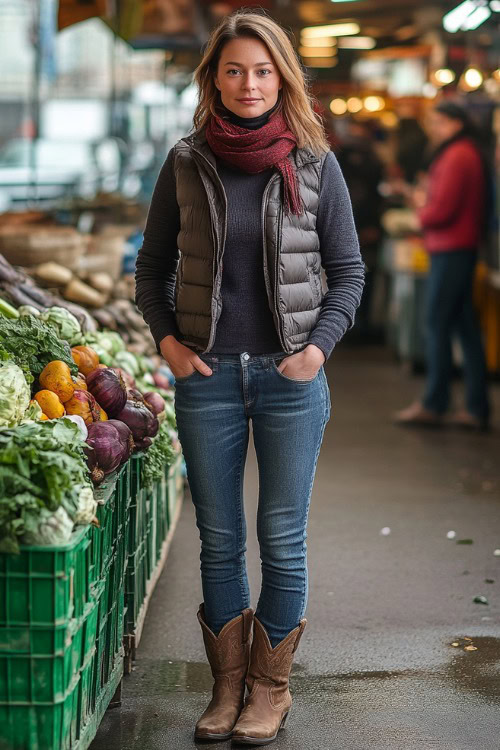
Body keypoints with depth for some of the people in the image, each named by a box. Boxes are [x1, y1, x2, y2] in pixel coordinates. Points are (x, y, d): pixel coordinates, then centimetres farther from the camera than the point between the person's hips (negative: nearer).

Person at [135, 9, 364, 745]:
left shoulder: (315, 165, -1)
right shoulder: (186, 164, 2)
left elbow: (348, 270, 5)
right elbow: (152, 267, 10)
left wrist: (318, 347, -7)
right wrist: (167, 340, -3)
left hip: (290, 378, -1)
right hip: (209, 376, 1)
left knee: (282, 539, 4)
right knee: (219, 540, 8)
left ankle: (271, 686, 18)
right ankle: (228, 685, 21)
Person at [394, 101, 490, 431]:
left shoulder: (456, 157, -15)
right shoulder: (470, 153, 17)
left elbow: (443, 209, -19)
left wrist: (422, 210, 0)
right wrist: (426, 201, 4)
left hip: (450, 251, -10)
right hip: (462, 247, 10)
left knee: (438, 326, -4)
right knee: (465, 326, 9)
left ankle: (434, 405, 2)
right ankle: (477, 408, 10)